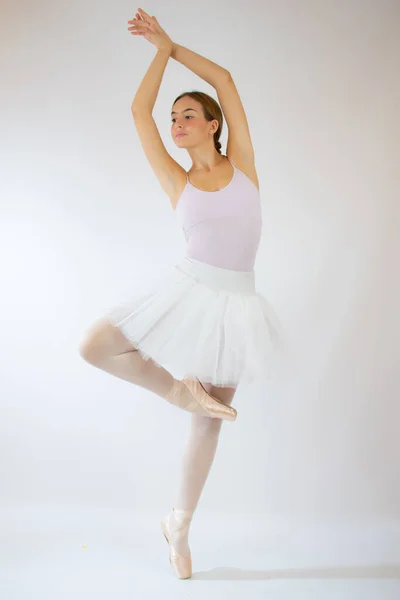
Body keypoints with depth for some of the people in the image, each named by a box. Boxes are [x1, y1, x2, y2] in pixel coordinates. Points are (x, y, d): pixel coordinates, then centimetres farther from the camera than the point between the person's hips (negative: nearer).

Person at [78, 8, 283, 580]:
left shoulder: (242, 164, 5)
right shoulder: (178, 181, 5)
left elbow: (225, 79, 6)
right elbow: (139, 110, 3)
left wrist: (175, 44, 14)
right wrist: (161, 49, 13)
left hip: (235, 304, 0)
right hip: (188, 291, 1)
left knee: (208, 422, 8)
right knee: (93, 347, -12)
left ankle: (179, 524, 26)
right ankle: (180, 389, 3)